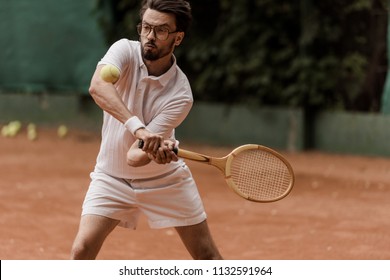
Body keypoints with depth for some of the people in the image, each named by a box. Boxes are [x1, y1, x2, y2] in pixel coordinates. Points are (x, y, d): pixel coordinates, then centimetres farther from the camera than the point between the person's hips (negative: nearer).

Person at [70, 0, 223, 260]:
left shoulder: (180, 95, -22)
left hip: (164, 179, -1)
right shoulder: (125, 51, -18)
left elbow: (135, 157, -26)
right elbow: (98, 87, -41)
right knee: (81, 250, -15)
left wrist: (158, 150, -49)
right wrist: (138, 128, -53)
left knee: (208, 257, 3)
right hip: (112, 177, 1)